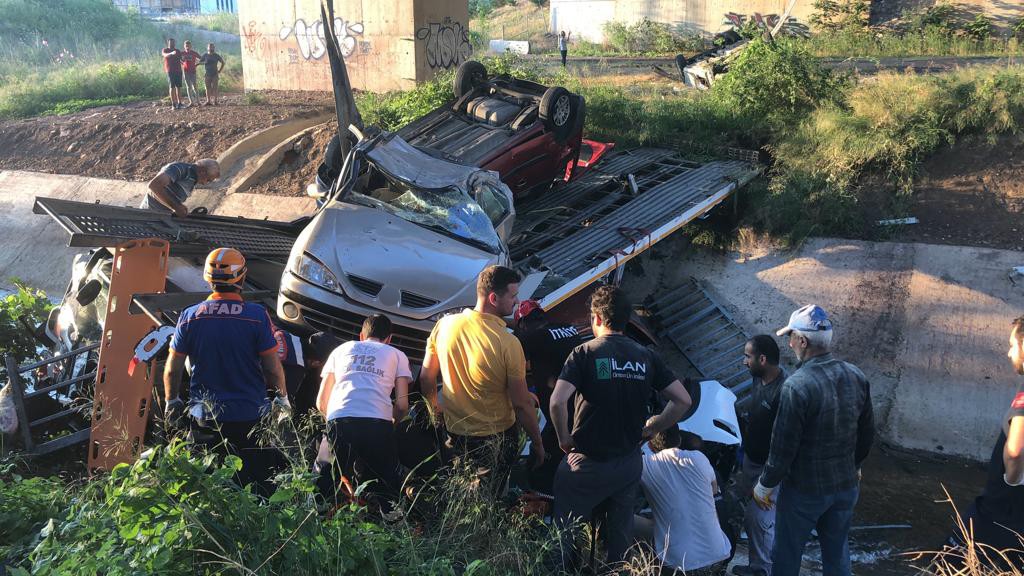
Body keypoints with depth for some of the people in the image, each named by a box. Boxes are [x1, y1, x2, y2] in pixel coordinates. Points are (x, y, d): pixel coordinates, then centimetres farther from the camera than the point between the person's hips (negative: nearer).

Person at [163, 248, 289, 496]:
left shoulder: (189, 316, -3)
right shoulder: (257, 316, -11)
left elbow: (172, 368, 3)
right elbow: (273, 367, -7)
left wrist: (171, 401, 19)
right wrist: (282, 396, 10)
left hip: (204, 418, 2)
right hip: (251, 417, -2)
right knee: (260, 485, 8)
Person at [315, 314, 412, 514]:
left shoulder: (342, 349, 29)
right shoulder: (397, 355, 24)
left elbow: (321, 402, 27)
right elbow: (402, 405, 13)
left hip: (338, 420, 2)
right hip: (377, 422, -1)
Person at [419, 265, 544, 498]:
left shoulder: (444, 324, -11)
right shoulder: (508, 344, -25)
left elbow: (426, 377, 1)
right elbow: (521, 405, -17)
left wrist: (435, 406, 21)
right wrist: (537, 443, -2)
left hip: (453, 434, 4)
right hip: (496, 441, -4)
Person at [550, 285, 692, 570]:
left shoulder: (586, 352, -13)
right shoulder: (646, 356, 0)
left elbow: (557, 401, -24)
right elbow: (683, 400, -1)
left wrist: (564, 439, -9)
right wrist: (649, 430, 6)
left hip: (586, 462, -4)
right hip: (630, 463, 4)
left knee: (565, 529, 14)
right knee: (620, 532, 21)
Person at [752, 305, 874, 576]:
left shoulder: (797, 385, -25)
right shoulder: (856, 376, -4)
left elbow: (783, 446, -20)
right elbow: (867, 433, 7)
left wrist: (765, 485, -6)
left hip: (804, 491, -6)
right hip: (847, 486, 6)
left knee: (786, 554, 13)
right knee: (838, 553, 20)